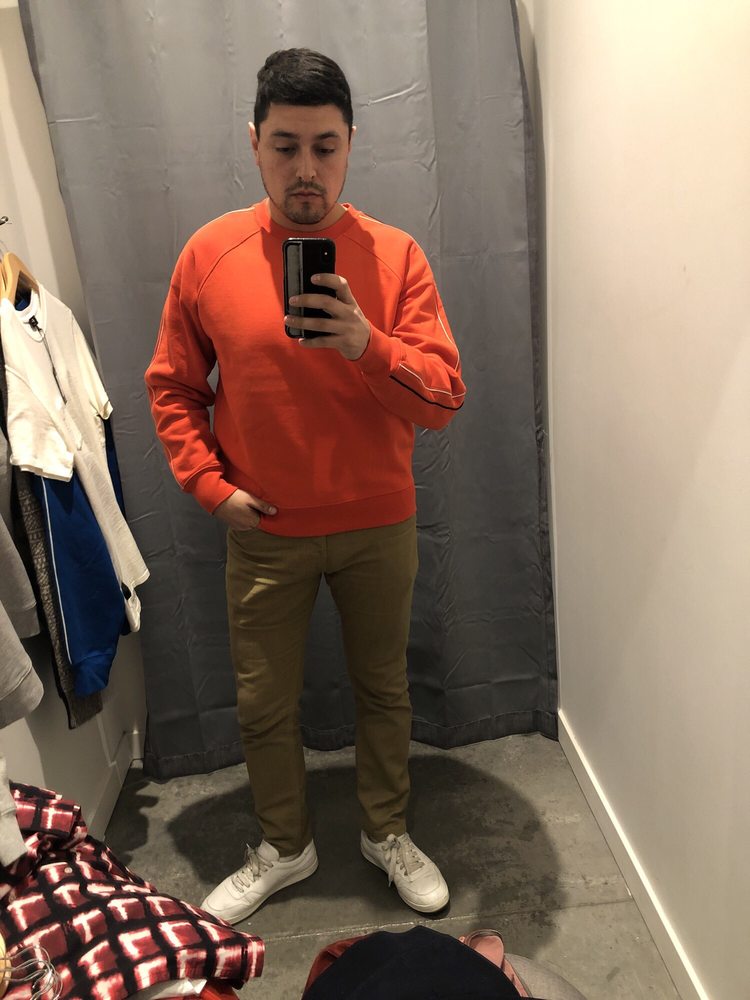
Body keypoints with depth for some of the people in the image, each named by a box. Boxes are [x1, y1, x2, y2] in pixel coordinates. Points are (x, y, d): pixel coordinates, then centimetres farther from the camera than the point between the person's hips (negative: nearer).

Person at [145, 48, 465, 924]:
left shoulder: (394, 255, -7)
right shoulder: (209, 254, -5)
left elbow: (445, 399, -13)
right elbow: (171, 388, 4)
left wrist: (368, 346, -31)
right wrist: (211, 486, -7)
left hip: (378, 525, 0)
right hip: (263, 531, 1)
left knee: (384, 687, 17)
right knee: (263, 704, 14)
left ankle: (387, 833, 44)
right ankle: (283, 849, 42)